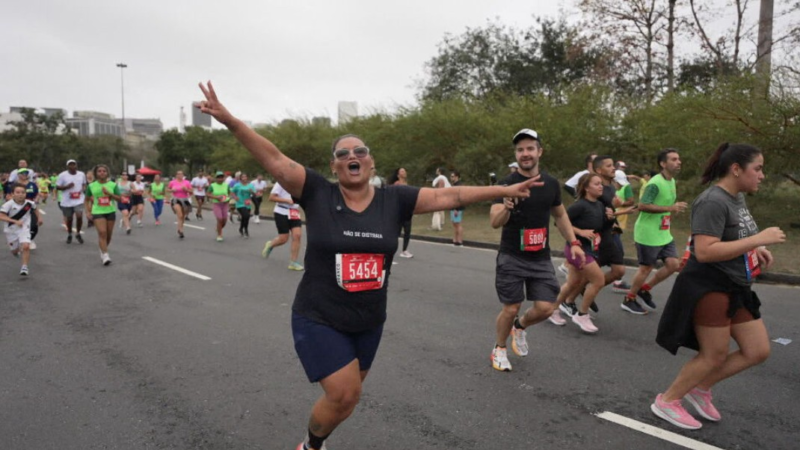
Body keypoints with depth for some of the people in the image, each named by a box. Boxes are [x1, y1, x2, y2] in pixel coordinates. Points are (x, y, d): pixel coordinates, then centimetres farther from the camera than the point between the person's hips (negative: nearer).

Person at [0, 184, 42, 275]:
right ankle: (16, 249, 55)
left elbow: (35, 208, 15)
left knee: (26, 246, -23)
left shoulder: (29, 203, -10)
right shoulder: (8, 204, -20)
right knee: (15, 251, 16)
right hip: (11, 231, 0)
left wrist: (39, 218, 10)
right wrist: (15, 221, -37)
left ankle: (24, 267, -11)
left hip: (24, 229, 0)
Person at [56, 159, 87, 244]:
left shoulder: (82, 174, 4)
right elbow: (57, 187, -2)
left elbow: (84, 184, 19)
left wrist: (83, 189, -4)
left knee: (79, 216, -16)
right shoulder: (62, 175, -5)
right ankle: (69, 235, 33)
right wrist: (67, 187, -19)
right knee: (69, 219, 11)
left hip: (79, 200, 1)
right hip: (67, 201, -1)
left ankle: (78, 234, 6)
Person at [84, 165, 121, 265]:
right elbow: (86, 200, 10)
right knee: (102, 232, -18)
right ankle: (105, 255, -19)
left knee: (108, 234, 9)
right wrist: (87, 212, 0)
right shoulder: (91, 186, 2)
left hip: (110, 212, 2)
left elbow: (119, 198, 0)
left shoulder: (113, 185, 2)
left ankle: (102, 250, 35)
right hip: (97, 212, -2)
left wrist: (109, 193, -16)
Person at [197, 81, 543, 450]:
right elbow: (275, 160, -18)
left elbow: (449, 196, -3)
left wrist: (505, 191, -1)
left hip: (368, 322, 4)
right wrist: (230, 120, -29)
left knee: (345, 394, 17)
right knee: (345, 394, -8)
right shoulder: (317, 193, -10)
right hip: (319, 320, -4)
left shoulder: (394, 200, -4)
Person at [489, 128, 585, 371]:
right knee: (510, 309, -1)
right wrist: (507, 207, -42)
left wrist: (573, 243, 8)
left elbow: (560, 215, 18)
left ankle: (520, 327, 32)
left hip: (541, 258, 4)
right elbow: (495, 222, -21)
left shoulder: (551, 183, 3)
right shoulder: (507, 184, -11)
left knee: (545, 308, -2)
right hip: (511, 258, -4)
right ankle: (499, 349, 26)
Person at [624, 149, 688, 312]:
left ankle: (644, 289, 21)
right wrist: (670, 208, -29)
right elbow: (642, 206, -28)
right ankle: (629, 299, 19)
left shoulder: (672, 181, 10)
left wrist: (674, 209, 10)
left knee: (673, 264, 4)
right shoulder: (655, 183, -20)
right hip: (648, 234, -9)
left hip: (664, 234, 9)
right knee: (646, 267, 1)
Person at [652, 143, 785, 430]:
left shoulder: (738, 198, 10)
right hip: (708, 288, -10)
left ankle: (701, 388, 26)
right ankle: (666, 401, 18)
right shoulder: (713, 201, -21)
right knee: (715, 356, 1)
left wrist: (756, 250, 7)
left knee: (758, 351, 11)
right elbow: (704, 251, -30)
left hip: (735, 289, 10)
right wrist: (758, 239, -27)